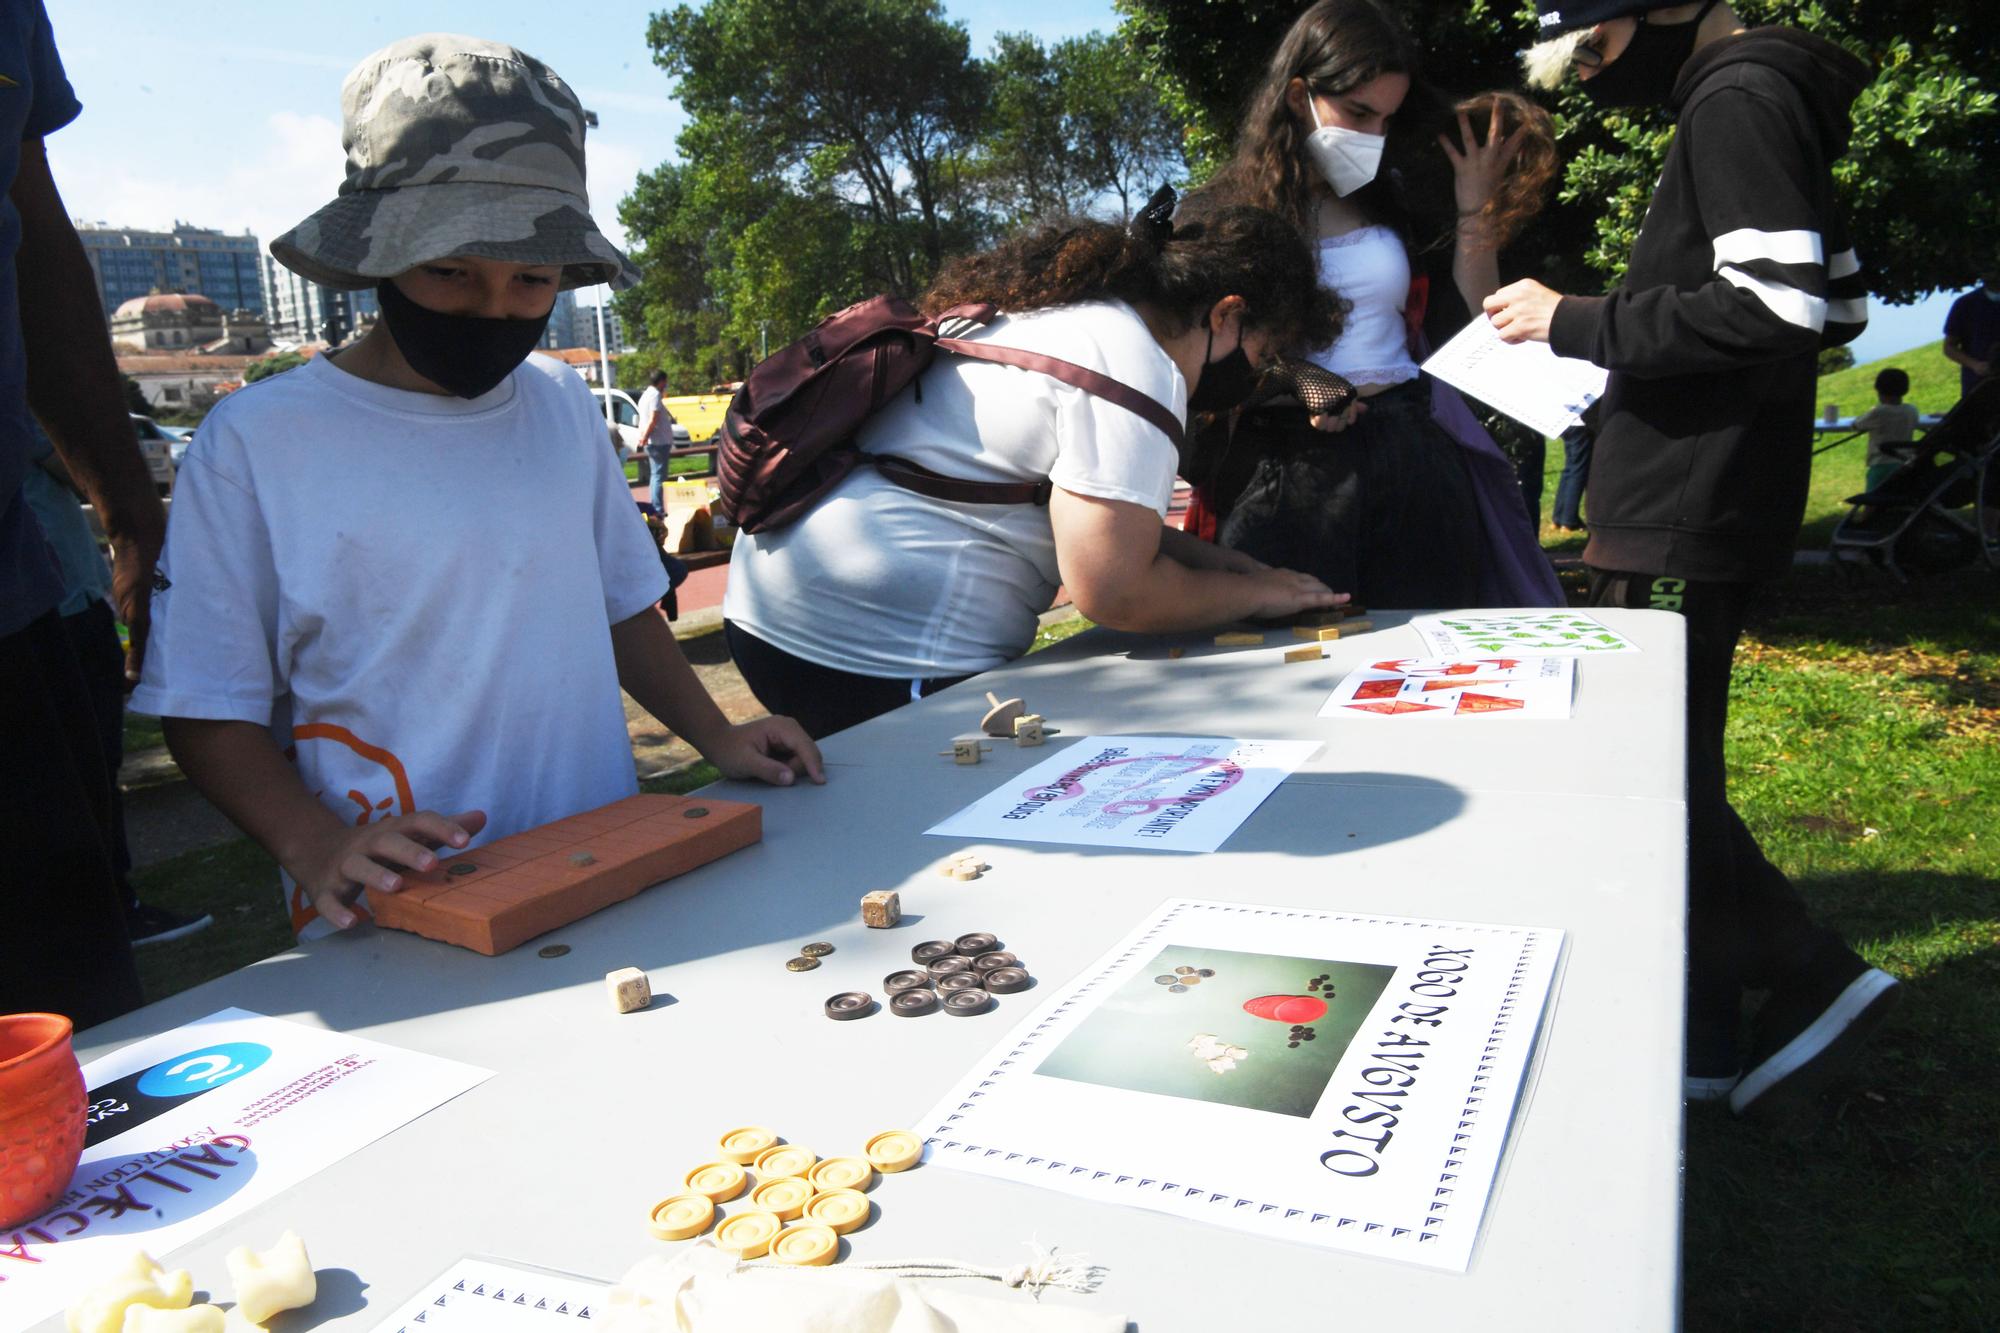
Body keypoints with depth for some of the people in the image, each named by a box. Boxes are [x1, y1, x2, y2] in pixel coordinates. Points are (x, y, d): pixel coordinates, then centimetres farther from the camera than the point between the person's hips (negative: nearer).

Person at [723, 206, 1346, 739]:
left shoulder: (1061, 312, 16)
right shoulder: (1136, 364, -15)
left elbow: (1098, 518, 24)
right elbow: (1110, 588, -21)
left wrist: (1225, 562, 13)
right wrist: (1256, 593, -5)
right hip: (879, 653, -10)